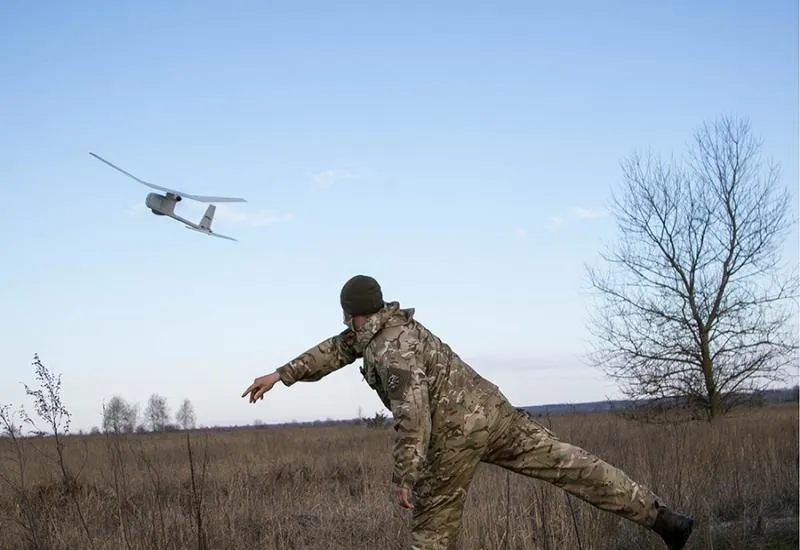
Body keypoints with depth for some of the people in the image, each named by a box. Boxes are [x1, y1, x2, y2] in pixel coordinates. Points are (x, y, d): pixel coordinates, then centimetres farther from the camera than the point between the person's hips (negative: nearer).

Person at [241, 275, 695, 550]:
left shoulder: (390, 351, -15)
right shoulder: (391, 323, 12)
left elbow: (412, 414, -26)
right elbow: (337, 349, 22)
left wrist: (404, 476, -22)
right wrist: (281, 375, 23)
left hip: (457, 432, -8)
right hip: (492, 407, 9)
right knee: (566, 463, 5)